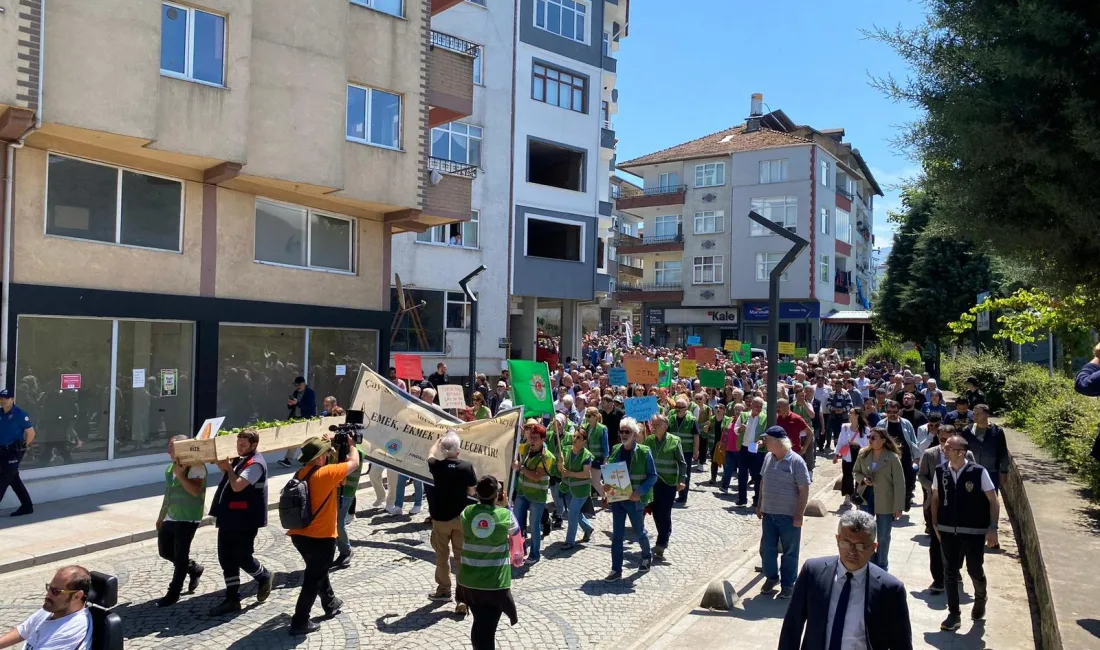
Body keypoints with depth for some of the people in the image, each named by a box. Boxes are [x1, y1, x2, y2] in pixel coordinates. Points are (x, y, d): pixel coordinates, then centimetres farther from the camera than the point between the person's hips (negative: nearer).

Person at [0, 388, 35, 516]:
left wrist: (22, 447, -4)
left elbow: (31, 432, -11)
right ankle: (27, 506, 20)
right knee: (14, 479, 11)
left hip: (14, 452, -7)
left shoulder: (20, 414, -12)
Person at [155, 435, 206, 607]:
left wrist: (180, 475, -28)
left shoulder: (196, 467, -16)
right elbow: (168, 492, 19)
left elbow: (195, 491, -27)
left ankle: (173, 593, 10)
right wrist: (161, 516, 21)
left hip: (187, 519, -9)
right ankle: (194, 569, 34)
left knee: (180, 556, -2)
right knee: (165, 551, 14)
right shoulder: (171, 467, 11)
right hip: (170, 517, 9)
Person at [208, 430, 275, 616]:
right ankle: (232, 599, 16)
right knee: (226, 559, 8)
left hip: (245, 521, -9)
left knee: (242, 558, -2)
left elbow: (237, 485, -26)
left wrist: (228, 467, -13)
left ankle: (264, 577, 26)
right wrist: (222, 464, 7)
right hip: (229, 518, 9)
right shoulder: (238, 460, 13)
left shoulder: (255, 464, -16)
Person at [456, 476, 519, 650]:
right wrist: (506, 505, 14)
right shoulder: (505, 515, -13)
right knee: (488, 629, 6)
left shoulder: (467, 512, -7)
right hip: (495, 583, -3)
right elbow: (515, 531, 8)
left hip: (469, 581, 3)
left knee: (478, 624, 20)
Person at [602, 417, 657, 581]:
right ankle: (616, 570, 13)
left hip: (635, 500, -3)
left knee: (639, 532, 16)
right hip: (617, 498, 3)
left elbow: (652, 476, -10)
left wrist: (639, 492, -21)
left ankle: (646, 557, 42)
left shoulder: (644, 452, -12)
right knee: (617, 535, 5)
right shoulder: (616, 450, 2)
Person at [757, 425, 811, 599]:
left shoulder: (796, 461, -15)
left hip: (789, 515, -6)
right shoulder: (768, 457, 4)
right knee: (767, 548, 13)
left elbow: (804, 490, -14)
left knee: (790, 552, 7)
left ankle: (788, 584, 20)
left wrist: (799, 514, -16)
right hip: (768, 513, 6)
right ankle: (771, 577, 32)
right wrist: (759, 506, 14)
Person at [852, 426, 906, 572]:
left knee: (883, 536, 12)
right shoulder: (863, 454, -4)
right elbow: (855, 471, 10)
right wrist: (862, 479, -13)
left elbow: (899, 484, -13)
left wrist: (899, 507, -12)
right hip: (866, 498, 4)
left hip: (885, 502, -4)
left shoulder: (892, 457, -16)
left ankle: (881, 567, 30)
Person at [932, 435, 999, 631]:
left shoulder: (978, 472, -13)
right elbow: (935, 498, 8)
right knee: (950, 572, 6)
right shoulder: (940, 471, -3)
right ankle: (954, 614, 18)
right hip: (948, 530, 3)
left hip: (974, 531, -3)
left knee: (974, 570, 12)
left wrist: (992, 527, -11)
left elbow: (993, 501, -6)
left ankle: (980, 599, 44)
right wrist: (935, 523, 6)